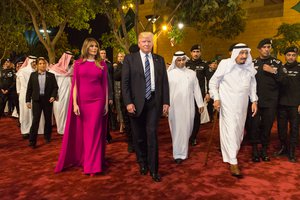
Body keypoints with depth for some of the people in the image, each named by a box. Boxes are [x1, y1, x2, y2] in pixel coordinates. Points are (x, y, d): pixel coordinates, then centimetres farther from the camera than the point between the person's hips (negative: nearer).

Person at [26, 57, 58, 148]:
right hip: (36, 100, 0)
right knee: (35, 120, -5)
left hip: (48, 100, 1)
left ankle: (47, 137, 27)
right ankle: (32, 141, -1)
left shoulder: (51, 75, 4)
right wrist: (28, 100, 2)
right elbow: (29, 88, 6)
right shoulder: (33, 75, 7)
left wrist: (53, 96, -14)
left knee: (48, 119, 10)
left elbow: (55, 87, 2)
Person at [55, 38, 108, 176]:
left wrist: (106, 103, 3)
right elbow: (75, 84, 0)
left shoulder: (102, 64, 6)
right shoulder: (78, 63, 4)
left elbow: (105, 84, 6)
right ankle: (79, 159, 29)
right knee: (80, 131, 9)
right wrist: (74, 103, -7)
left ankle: (92, 164, 12)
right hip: (82, 100, 0)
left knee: (94, 132, 3)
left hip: (97, 100, 0)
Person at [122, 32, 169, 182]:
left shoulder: (159, 60, 9)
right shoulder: (130, 59, 2)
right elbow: (125, 82, -3)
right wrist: (128, 102, -11)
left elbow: (164, 82, 7)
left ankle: (153, 169, 8)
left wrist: (166, 102, 1)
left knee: (152, 134, -3)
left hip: (154, 102, 1)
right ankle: (142, 163, 32)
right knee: (139, 136, 11)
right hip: (136, 102, 0)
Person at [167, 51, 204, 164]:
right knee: (177, 130, 0)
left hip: (188, 106, 3)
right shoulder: (169, 74, 0)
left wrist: (200, 104, 7)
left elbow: (196, 89, 8)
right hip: (174, 106, -3)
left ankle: (183, 151, 33)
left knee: (187, 129, 11)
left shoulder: (191, 73, 8)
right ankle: (178, 154, 9)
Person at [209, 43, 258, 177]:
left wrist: (254, 101, 8)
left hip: (242, 105, 5)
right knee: (231, 130, -8)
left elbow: (252, 85, 13)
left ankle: (232, 152, 33)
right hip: (228, 104, -5)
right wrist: (216, 98, -11)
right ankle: (233, 162, -3)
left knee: (239, 130, 14)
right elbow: (213, 82, -4)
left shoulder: (249, 67, 2)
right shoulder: (225, 64, -10)